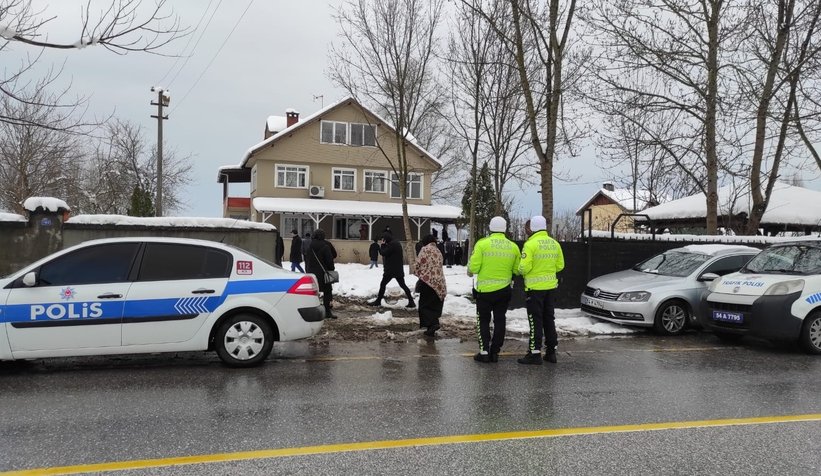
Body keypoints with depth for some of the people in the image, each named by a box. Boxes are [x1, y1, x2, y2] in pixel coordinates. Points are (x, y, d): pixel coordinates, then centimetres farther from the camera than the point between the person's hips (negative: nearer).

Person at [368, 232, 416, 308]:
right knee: (403, 285, 9)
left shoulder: (391, 244, -15)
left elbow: (383, 253, -15)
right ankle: (411, 301, 5)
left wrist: (383, 245, -1)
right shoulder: (397, 243, 15)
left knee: (383, 284, 2)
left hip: (391, 270, -9)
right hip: (399, 269, 9)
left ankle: (378, 301, 8)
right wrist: (384, 245, 9)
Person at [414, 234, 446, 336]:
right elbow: (439, 267, 14)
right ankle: (432, 327, 14)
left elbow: (418, 264, -7)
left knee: (425, 305, 0)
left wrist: (419, 274, 12)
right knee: (434, 305, 12)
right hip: (439, 282, 6)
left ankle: (432, 324, -17)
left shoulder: (425, 249, -4)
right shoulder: (438, 252, 15)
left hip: (428, 281, -6)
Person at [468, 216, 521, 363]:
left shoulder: (482, 244, -11)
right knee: (500, 321, 12)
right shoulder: (513, 246, 0)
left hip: (485, 290, -3)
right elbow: (517, 270, 2)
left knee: (483, 321, 9)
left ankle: (484, 352, 5)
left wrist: (470, 271, 9)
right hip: (504, 290, 3)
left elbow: (473, 267, -13)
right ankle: (495, 352, 15)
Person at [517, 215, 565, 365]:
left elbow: (524, 267, -19)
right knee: (549, 319, 14)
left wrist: (521, 271, 3)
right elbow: (560, 265, 9)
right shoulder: (554, 243, 5)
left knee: (536, 320, -1)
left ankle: (535, 353, 0)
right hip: (550, 286, 6)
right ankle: (551, 352, 19)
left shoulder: (530, 244, -15)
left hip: (535, 287, -6)